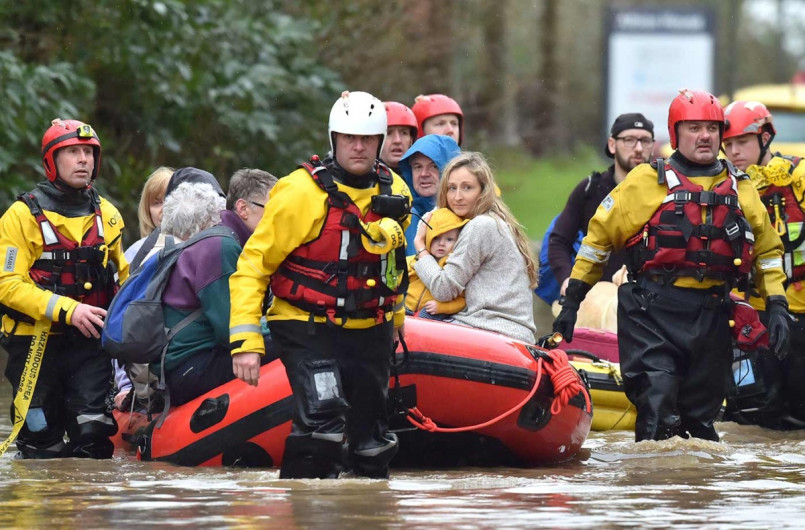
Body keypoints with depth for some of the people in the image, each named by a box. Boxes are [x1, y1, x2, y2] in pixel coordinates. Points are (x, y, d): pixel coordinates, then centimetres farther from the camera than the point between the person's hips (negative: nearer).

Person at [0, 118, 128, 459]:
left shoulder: (107, 215, 11)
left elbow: (122, 277, 23)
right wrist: (68, 310, -22)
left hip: (89, 343, 3)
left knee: (93, 432, -10)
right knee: (42, 444, 1)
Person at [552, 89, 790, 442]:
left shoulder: (740, 189, 14)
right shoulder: (647, 182, 2)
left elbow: (768, 249, 22)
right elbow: (600, 234, 7)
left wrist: (777, 306, 10)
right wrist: (572, 300, 5)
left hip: (710, 317, 4)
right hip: (652, 312, -4)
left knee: (700, 417, 9)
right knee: (657, 412, -15)